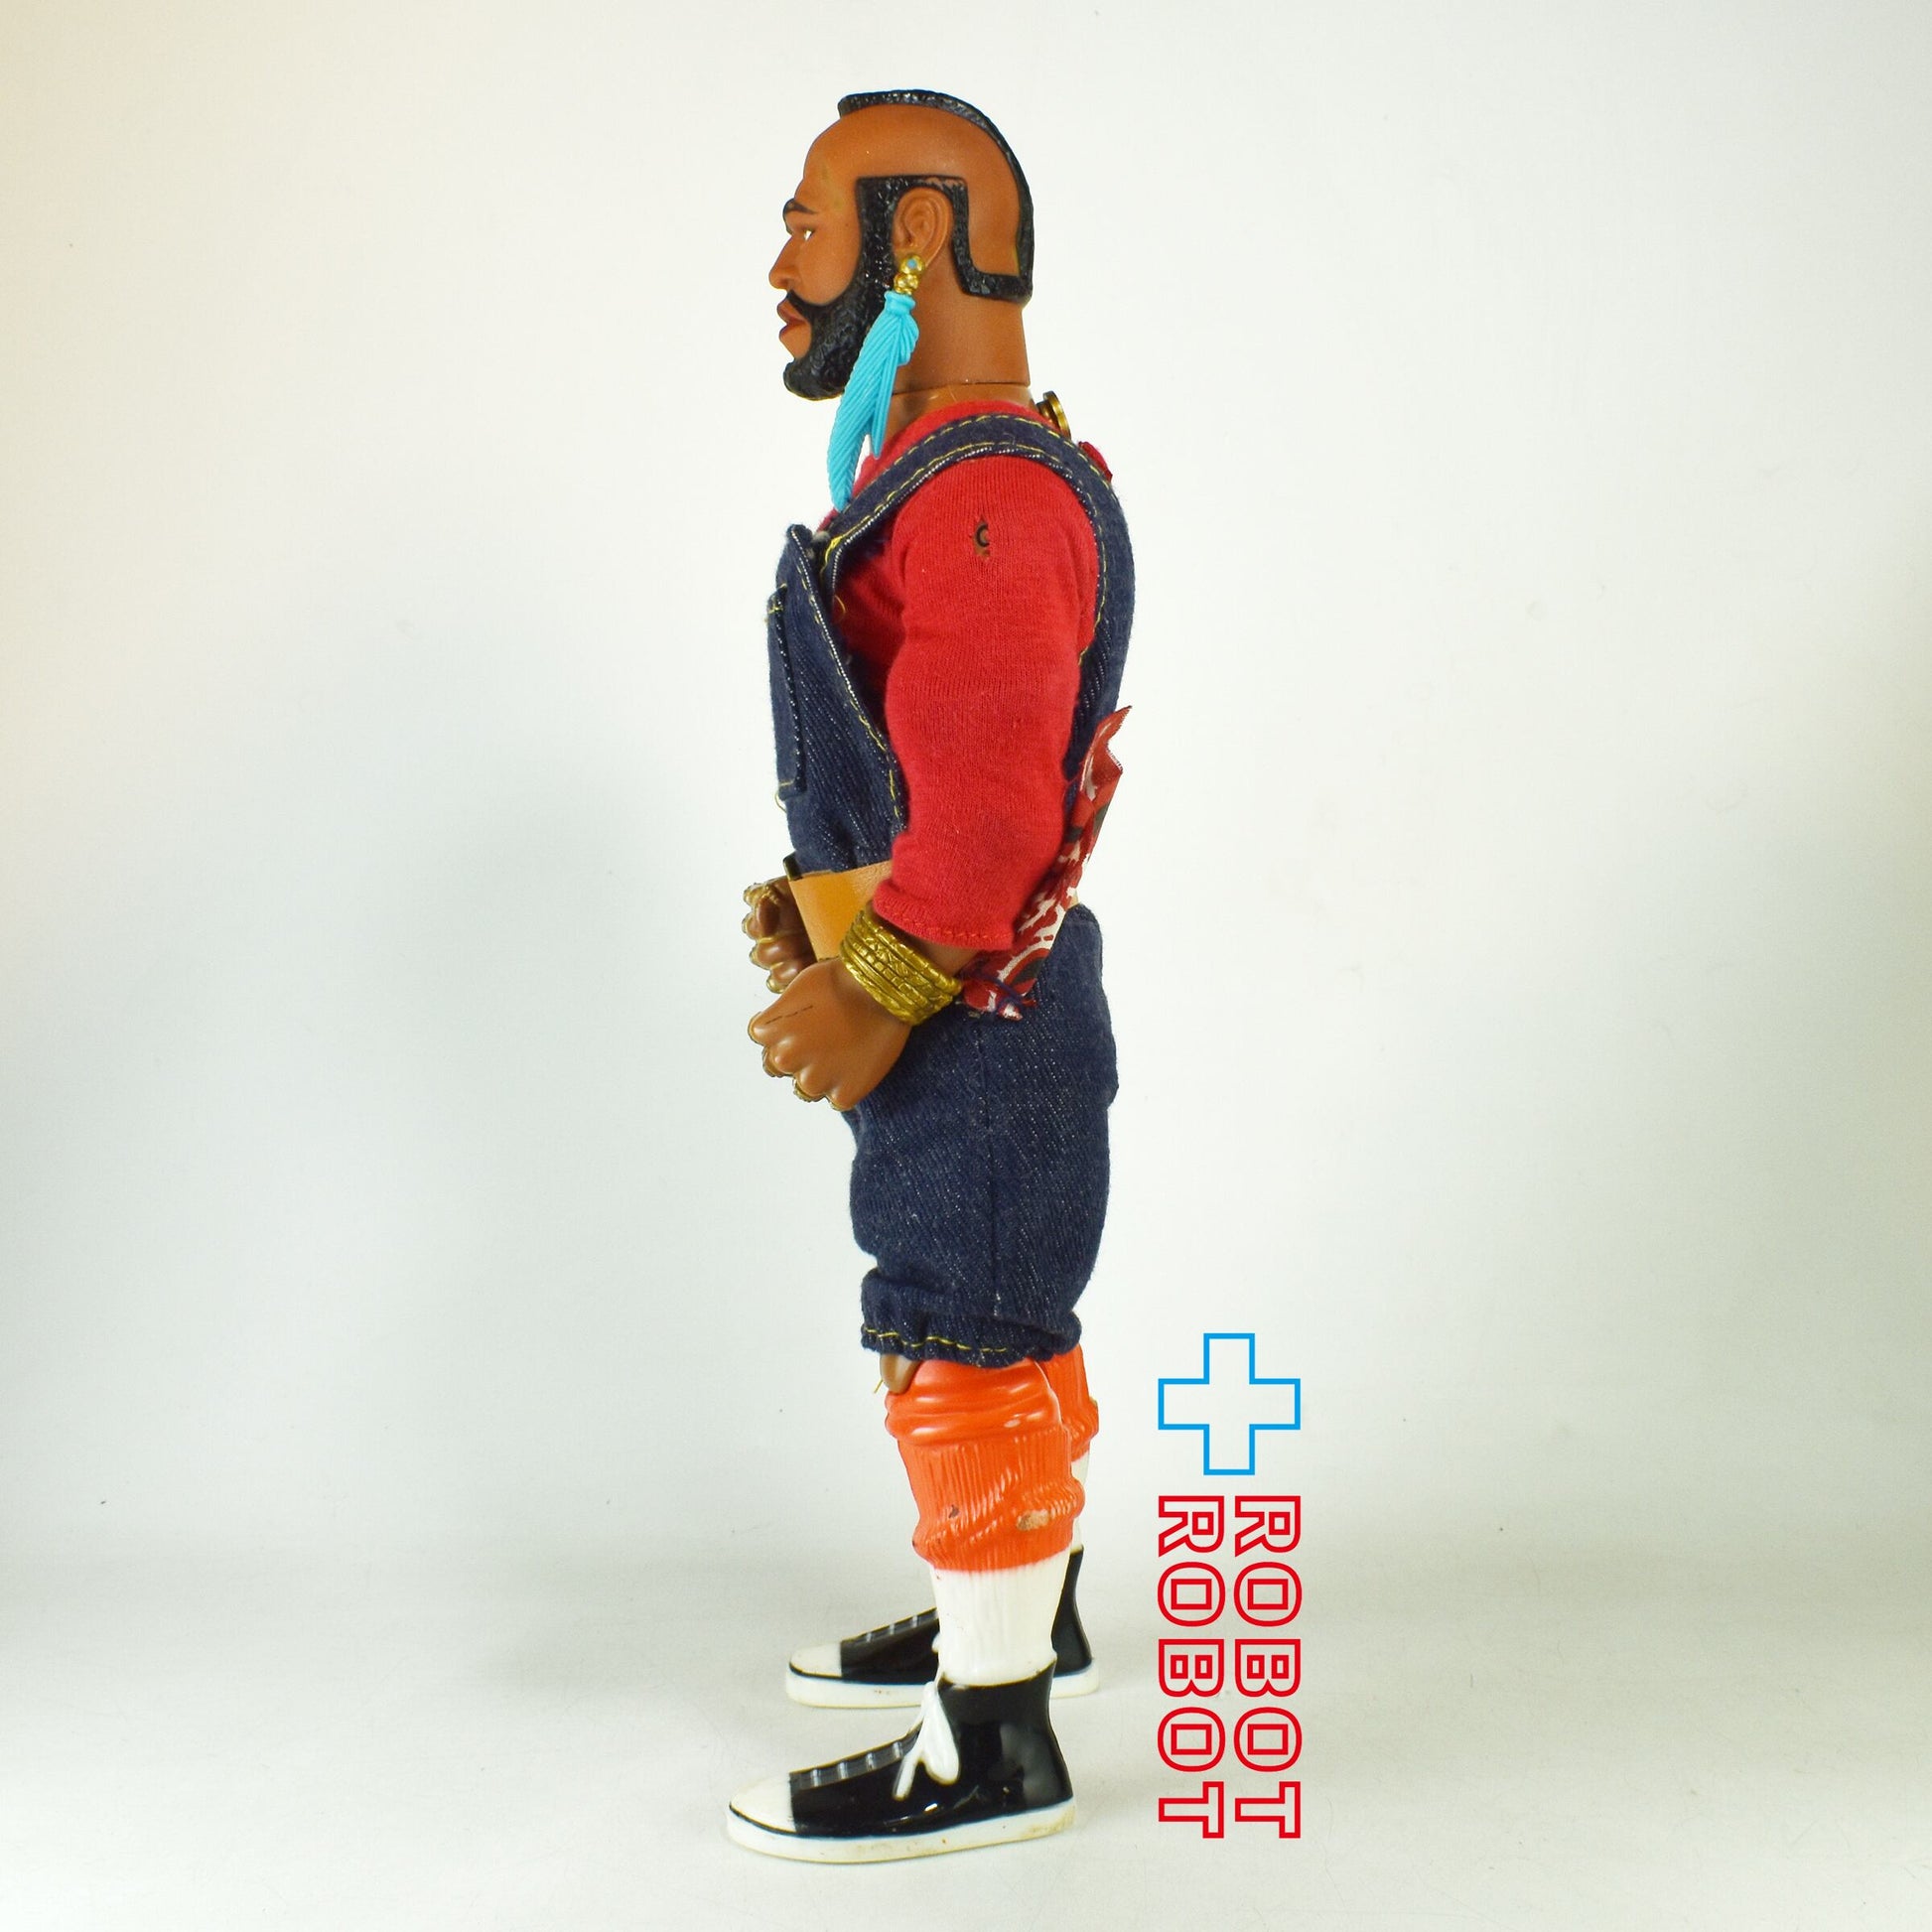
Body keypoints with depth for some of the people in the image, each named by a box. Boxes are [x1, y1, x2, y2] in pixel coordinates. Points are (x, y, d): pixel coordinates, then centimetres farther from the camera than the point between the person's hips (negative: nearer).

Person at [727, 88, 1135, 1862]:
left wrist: (870, 995, -20)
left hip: (972, 1019, -10)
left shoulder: (987, 499, -22)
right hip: (972, 1003, 10)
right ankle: (1028, 1613, 41)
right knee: (1005, 1331, 22)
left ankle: (991, 1747, 14)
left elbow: (988, 799, -28)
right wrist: (824, 904, 9)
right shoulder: (942, 475, 13)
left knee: (967, 1349, 0)